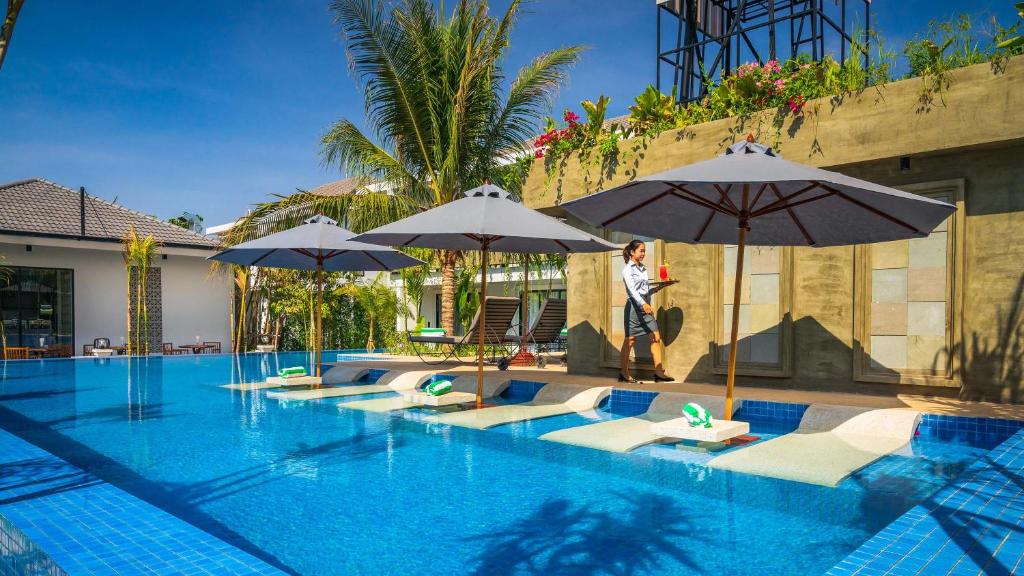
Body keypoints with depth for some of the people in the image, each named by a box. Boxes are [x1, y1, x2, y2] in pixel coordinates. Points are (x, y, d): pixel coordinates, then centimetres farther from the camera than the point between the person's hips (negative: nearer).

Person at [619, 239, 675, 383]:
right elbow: (632, 290, -19)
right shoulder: (627, 269, -6)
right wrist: (643, 304, -32)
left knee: (656, 337, -1)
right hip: (634, 306, -7)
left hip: (645, 306, 7)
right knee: (630, 340, -1)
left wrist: (660, 286, 7)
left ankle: (659, 372, -1)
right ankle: (623, 373, 9)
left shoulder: (642, 268, 16)